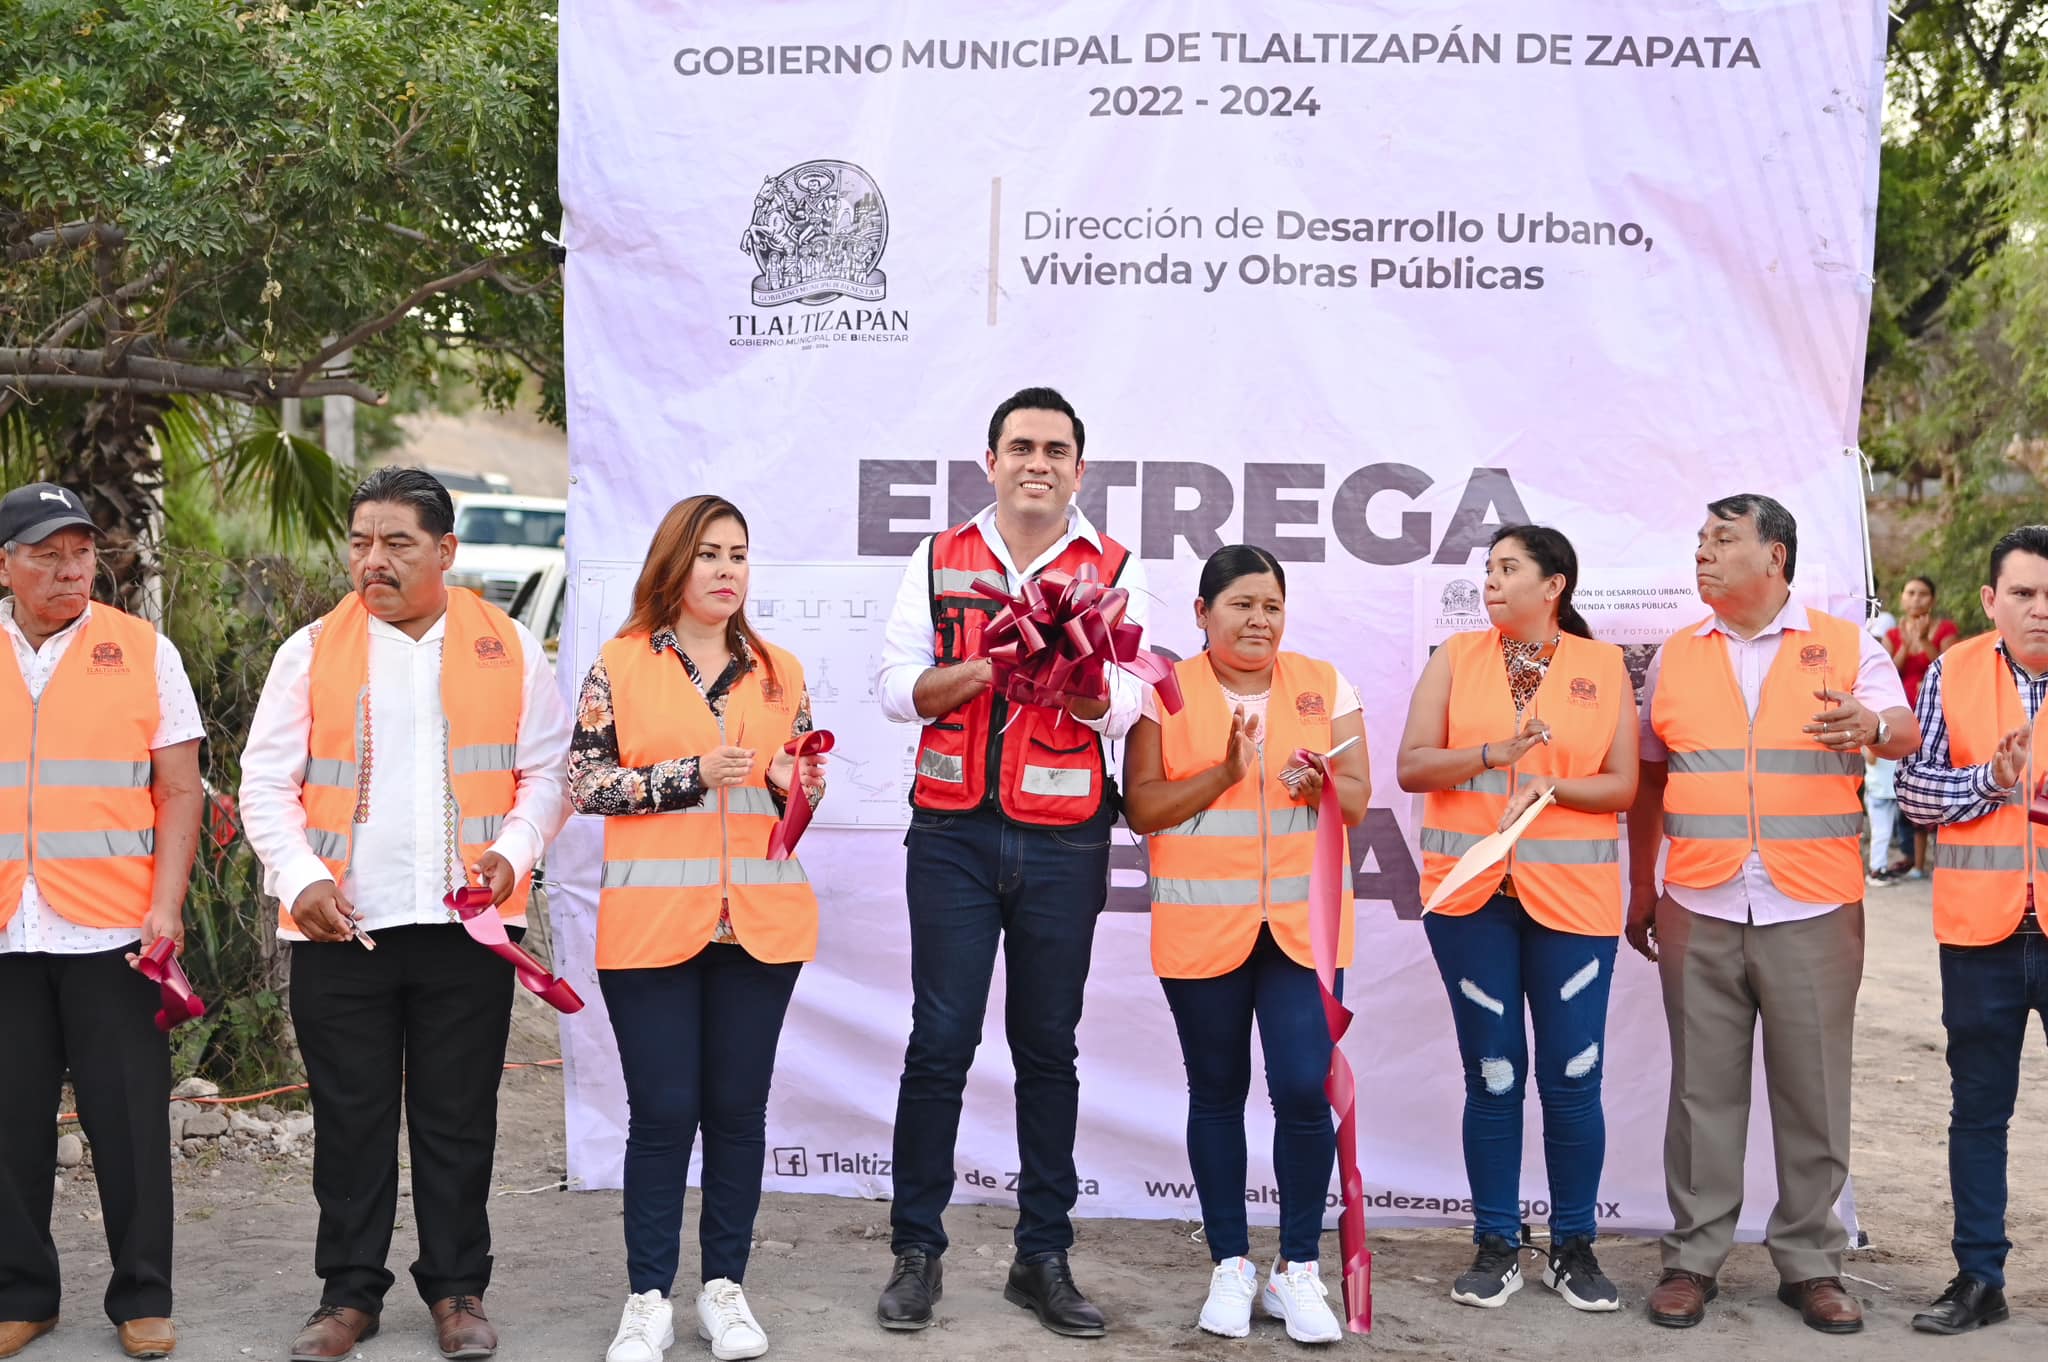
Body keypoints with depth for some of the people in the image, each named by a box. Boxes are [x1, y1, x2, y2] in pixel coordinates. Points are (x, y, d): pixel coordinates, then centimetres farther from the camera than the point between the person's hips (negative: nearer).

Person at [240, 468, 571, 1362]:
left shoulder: (508, 649, 5)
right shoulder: (311, 651, 4)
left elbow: (549, 768, 6)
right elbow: (268, 781, 3)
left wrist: (514, 851, -10)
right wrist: (300, 876, -11)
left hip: (467, 923, 0)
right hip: (340, 924, 0)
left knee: (459, 1117, 6)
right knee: (350, 1117, 6)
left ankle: (457, 1289, 19)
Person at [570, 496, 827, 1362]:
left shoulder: (780, 672, 11)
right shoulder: (619, 666, 2)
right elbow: (583, 782, -5)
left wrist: (797, 786, -7)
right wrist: (691, 776, -14)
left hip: (760, 922, 3)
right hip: (652, 922, -3)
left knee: (738, 1106, 7)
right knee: (663, 1109, -1)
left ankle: (725, 1287, 17)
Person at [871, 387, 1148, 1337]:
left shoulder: (1113, 571, 6)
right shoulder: (939, 562, 9)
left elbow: (1123, 706, -4)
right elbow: (895, 685, 2)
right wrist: (978, 669, -15)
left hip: (1064, 841, 0)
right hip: (953, 832, 0)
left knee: (1049, 1050, 7)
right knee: (940, 1042, -1)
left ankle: (1043, 1258, 16)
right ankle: (916, 1251, 9)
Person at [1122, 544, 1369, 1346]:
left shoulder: (1324, 686, 5)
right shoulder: (1165, 693, 0)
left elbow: (1357, 798, 4)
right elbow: (1141, 808, -5)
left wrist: (1322, 784, -18)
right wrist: (1223, 773, -18)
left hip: (1303, 923, 1)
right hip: (1202, 927, -1)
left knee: (1304, 1092, -7)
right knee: (1217, 1095, 8)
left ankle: (1298, 1271, 8)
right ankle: (1230, 1267, 20)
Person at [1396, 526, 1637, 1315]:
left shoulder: (1603, 666, 4)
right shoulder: (1456, 658, 6)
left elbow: (1624, 784, 2)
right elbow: (1412, 766, -1)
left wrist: (1552, 787, -15)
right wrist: (1493, 755, -16)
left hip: (1572, 894, -1)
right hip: (1470, 893, 1)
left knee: (1572, 1074, 0)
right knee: (1491, 1073, 4)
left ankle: (1574, 1247, 13)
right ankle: (1496, 1246, 13)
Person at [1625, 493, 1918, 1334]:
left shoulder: (1846, 646, 5)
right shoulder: (1675, 657, 12)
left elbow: (1905, 730, -8)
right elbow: (1649, 781, 17)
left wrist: (1875, 725, -32)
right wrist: (1641, 890, 15)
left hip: (1813, 914, -1)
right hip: (1699, 913, 2)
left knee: (1814, 1091, 3)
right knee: (1703, 1089, 4)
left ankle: (1810, 1263, 14)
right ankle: (1692, 1258, 12)